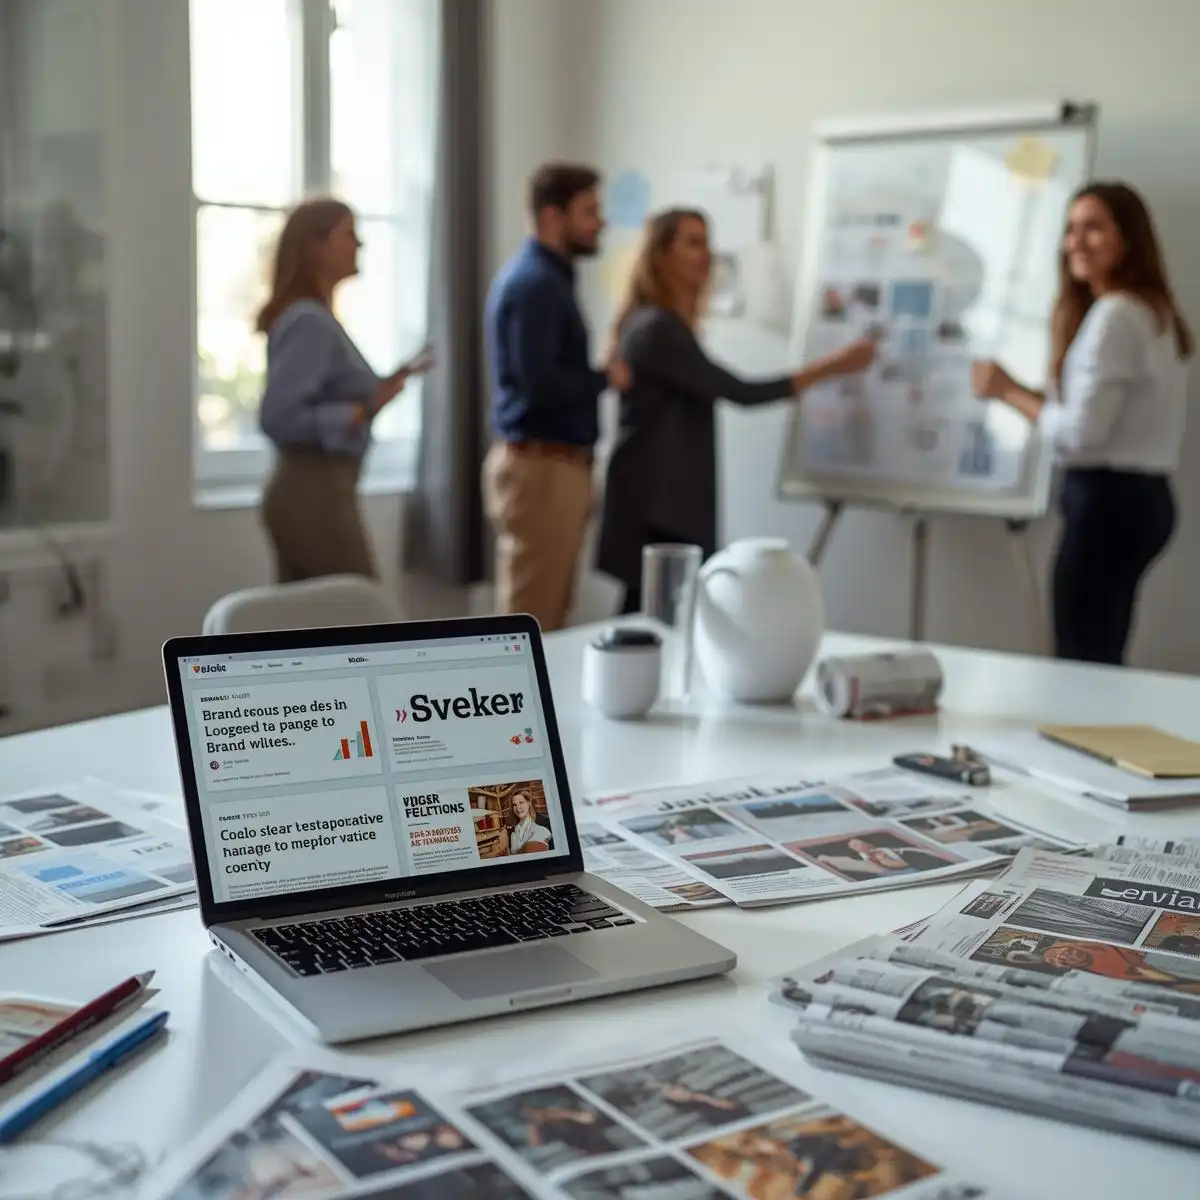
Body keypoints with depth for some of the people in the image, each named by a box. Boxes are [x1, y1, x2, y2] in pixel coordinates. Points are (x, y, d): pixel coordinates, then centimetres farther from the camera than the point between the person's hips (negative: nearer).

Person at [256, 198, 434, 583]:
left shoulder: (314, 317, 12)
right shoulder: (308, 322, -16)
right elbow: (278, 417, -23)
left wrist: (384, 386, 12)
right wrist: (365, 411, -24)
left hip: (307, 489, 10)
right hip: (313, 492, -10)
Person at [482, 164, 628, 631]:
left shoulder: (540, 275, 16)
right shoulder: (536, 283, -15)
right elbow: (540, 385, -23)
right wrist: (606, 378, -10)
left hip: (545, 462, 10)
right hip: (541, 468, -10)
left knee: (542, 617, 14)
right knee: (532, 624, -5)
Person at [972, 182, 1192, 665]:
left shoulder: (1113, 315, -15)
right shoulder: (1152, 311, 17)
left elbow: (1082, 432, -19)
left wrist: (1008, 391, -6)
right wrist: (1026, 393, 11)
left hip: (1108, 500, -10)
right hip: (1143, 497, 10)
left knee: (1081, 663, -6)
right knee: (1102, 660, 14)